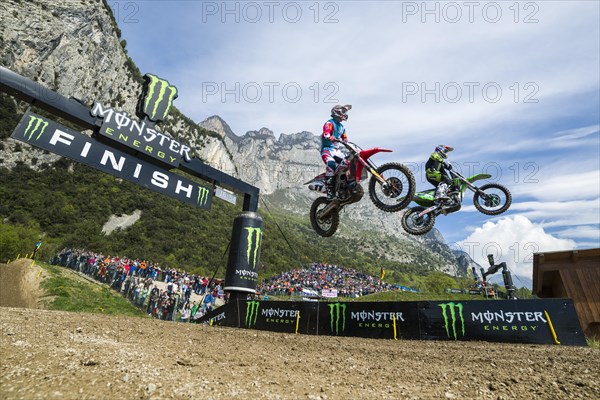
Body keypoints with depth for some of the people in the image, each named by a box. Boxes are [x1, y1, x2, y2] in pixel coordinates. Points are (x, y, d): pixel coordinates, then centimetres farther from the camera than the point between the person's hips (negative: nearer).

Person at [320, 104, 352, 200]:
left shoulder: (341, 127, 23)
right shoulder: (329, 123, -5)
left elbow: (345, 139, 29)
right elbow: (326, 135, -23)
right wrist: (336, 139, -39)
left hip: (337, 150, 9)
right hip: (327, 149, -8)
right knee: (331, 164, -32)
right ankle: (330, 192, -35)